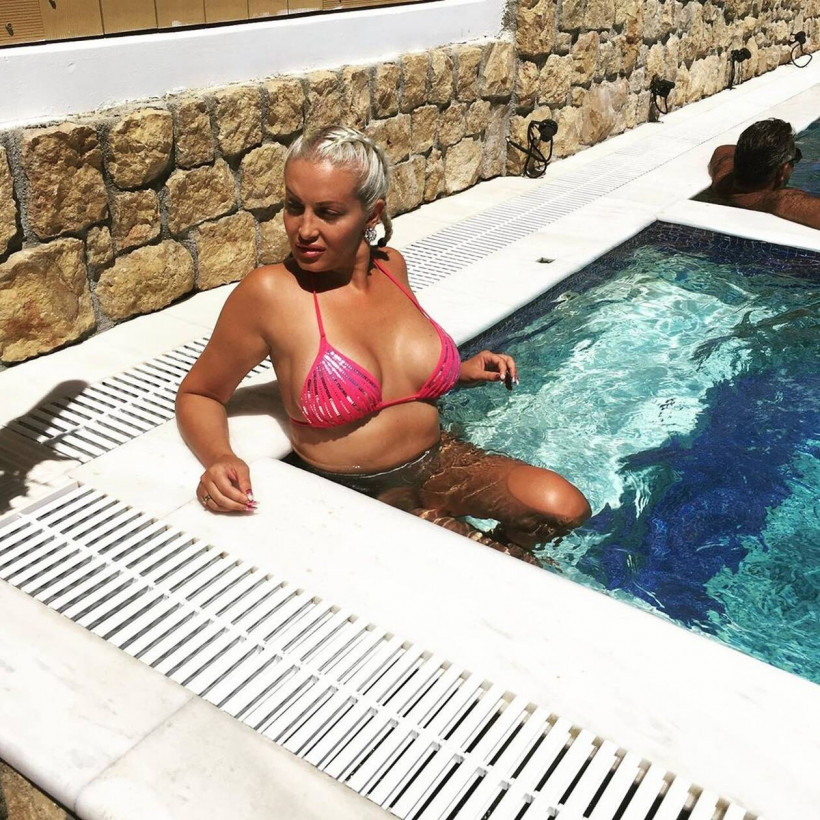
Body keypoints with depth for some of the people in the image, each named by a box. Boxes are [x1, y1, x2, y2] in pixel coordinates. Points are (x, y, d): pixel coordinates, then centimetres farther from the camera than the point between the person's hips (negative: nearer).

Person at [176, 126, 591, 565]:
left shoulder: (390, 265, 0)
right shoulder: (268, 293, -16)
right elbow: (198, 395, -4)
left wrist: (461, 371, 7)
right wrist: (219, 459, -24)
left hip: (436, 460, 5)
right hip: (357, 493, -5)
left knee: (562, 506, -18)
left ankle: (490, 552, 12)